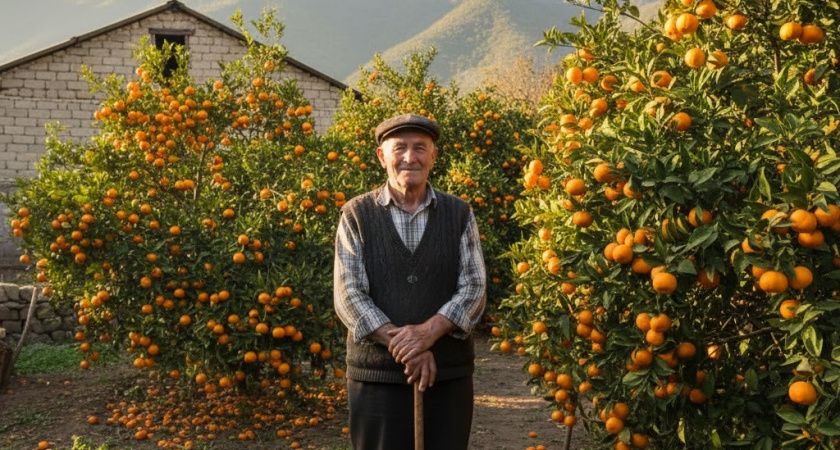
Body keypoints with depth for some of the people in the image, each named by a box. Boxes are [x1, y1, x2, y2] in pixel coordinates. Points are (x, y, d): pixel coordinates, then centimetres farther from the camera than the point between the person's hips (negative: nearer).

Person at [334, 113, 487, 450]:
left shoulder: (459, 214, 6)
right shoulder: (357, 215, 1)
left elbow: (474, 288, -1)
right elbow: (348, 296, -6)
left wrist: (428, 332, -18)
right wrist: (403, 345, -16)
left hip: (449, 377, 2)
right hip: (377, 376, -1)